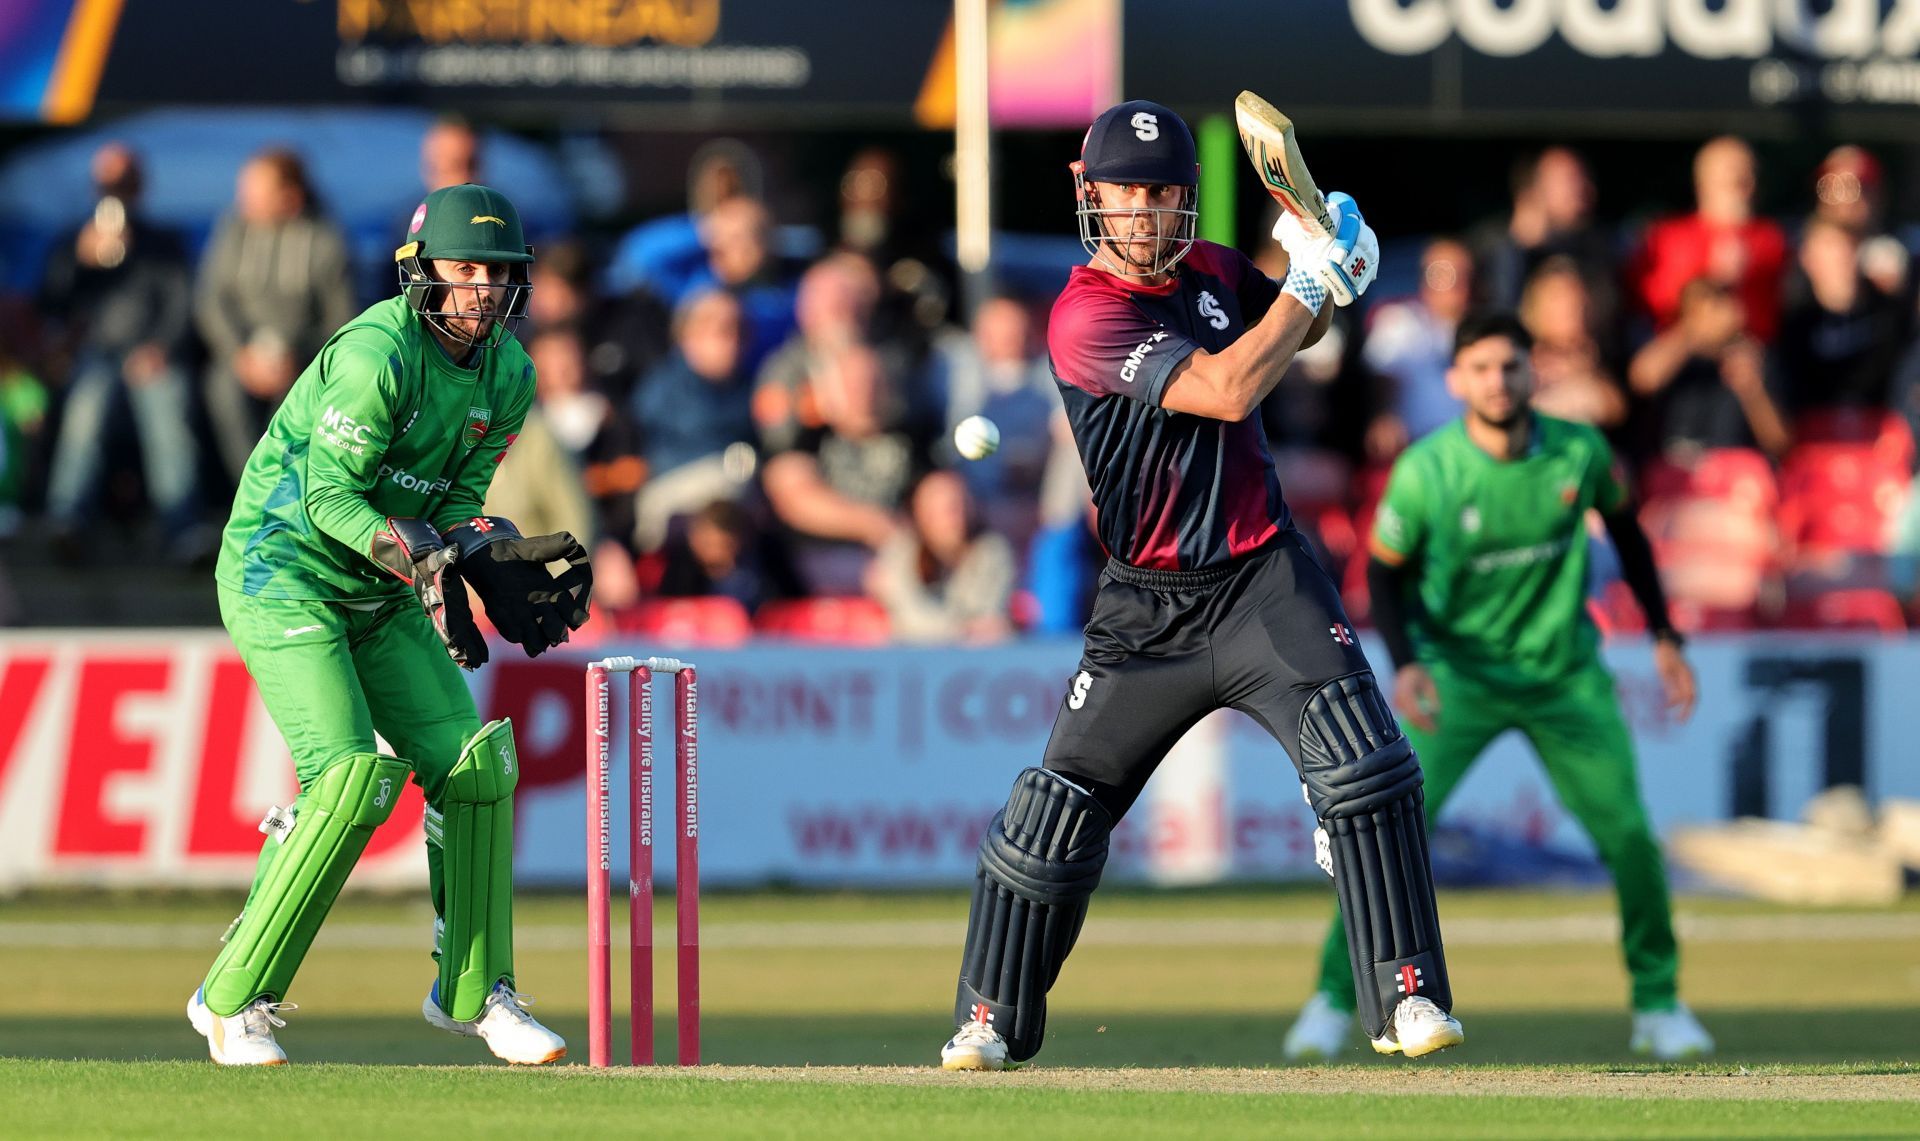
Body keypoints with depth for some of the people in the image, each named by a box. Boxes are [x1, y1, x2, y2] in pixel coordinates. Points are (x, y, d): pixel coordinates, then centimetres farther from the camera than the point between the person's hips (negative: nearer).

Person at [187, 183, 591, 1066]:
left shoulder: (507, 375, 2)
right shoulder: (377, 355, -23)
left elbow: (457, 497, 7)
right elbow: (329, 497, -22)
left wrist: (494, 567, -12)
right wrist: (423, 556, -34)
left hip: (383, 594, 8)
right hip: (282, 571, -8)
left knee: (474, 767, 0)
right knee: (352, 778, -20)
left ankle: (474, 991, 16)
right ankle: (232, 1001, -11)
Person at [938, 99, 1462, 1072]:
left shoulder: (1213, 270, 5)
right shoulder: (1087, 314, -15)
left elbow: (1293, 327, 26)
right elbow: (1228, 388, -25)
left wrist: (1333, 262, 4)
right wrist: (1314, 280, -18)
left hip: (1265, 580, 3)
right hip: (1148, 608, -3)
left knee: (1360, 762, -17)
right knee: (1058, 809, 3)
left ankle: (1408, 995, -14)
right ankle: (992, 1019, 21)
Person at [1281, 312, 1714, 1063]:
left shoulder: (1580, 452, -10)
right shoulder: (1425, 472, -17)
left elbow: (1625, 530, 9)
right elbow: (1385, 571, -4)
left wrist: (1663, 636, 8)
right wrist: (1404, 663, -20)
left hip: (1565, 673, 2)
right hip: (1457, 674, -2)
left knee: (1629, 836, -3)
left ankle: (1657, 1005, 17)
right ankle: (1333, 999, -2)